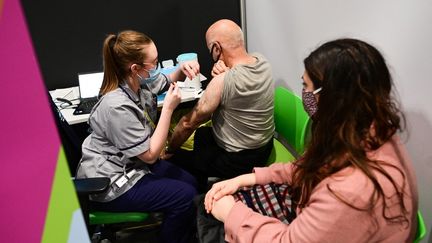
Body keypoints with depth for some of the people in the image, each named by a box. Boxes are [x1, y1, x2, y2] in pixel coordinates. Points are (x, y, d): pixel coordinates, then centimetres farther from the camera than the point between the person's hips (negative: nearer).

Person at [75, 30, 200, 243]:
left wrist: (182, 69, -9)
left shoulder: (141, 80, -7)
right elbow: (150, 155, -25)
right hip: (109, 183, -9)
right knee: (186, 197, -13)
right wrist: (168, 108, -25)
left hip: (133, 163, 9)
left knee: (190, 182, 9)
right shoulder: (118, 106, -32)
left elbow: (169, 81, 15)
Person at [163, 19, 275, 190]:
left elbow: (188, 123, -21)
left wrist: (169, 151, -5)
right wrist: (221, 73, -19)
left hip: (238, 160, -8)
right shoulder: (262, 62, -8)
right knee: (202, 134, 30)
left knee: (174, 160, 9)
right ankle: (201, 193, 45)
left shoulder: (223, 81, -30)